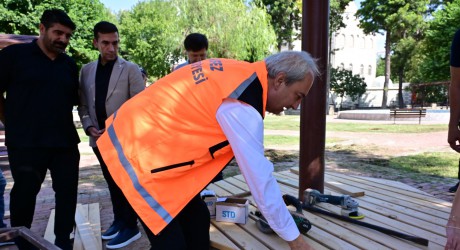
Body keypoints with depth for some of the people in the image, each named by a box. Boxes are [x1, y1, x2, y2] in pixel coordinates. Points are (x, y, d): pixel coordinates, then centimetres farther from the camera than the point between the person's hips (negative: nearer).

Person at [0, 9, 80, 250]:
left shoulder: (69, 65, 10)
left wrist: (60, 123, 10)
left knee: (67, 191, 7)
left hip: (65, 142, 4)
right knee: (24, 193, 9)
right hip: (25, 143, -4)